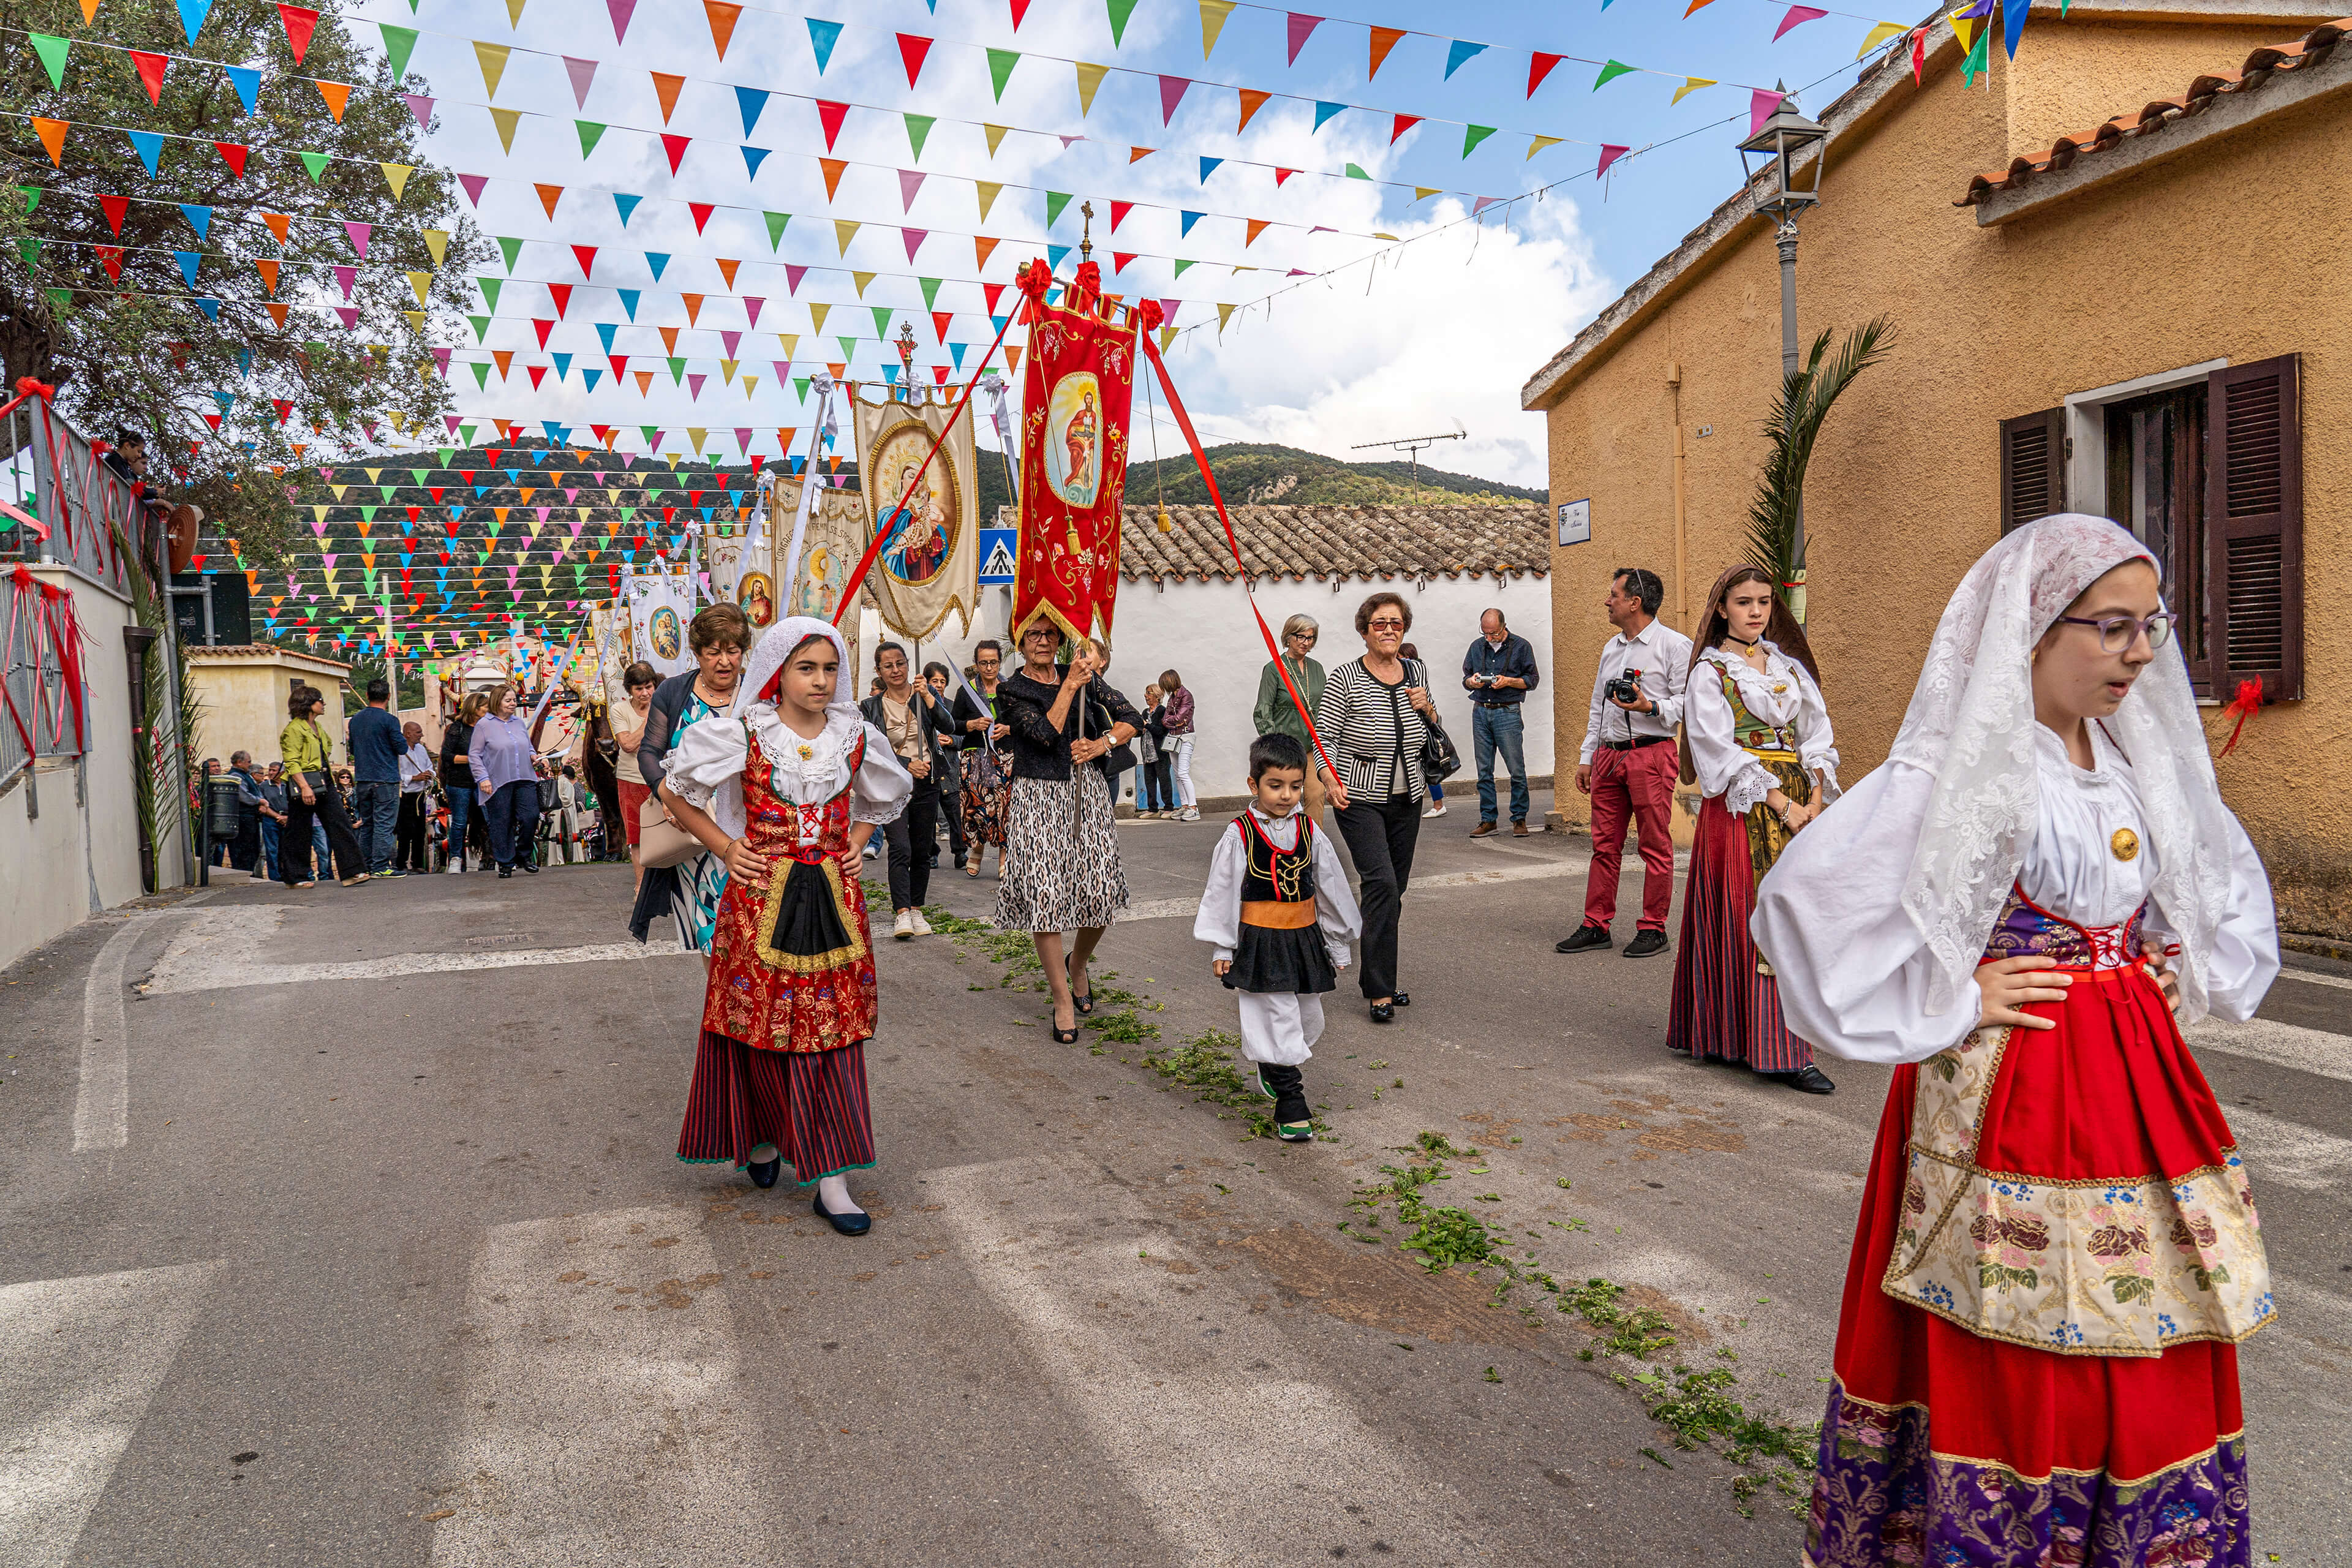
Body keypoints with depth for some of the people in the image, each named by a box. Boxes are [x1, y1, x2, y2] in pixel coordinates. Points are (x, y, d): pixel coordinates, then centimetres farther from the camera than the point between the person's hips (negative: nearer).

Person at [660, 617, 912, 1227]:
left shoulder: (855, 735, 4)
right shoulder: (744, 734, -5)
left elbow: (888, 795, 24)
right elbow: (675, 790, 6)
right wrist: (724, 848, -1)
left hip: (834, 900, 2)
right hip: (762, 897, -2)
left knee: (833, 1034, 1)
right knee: (762, 1026, 5)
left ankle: (831, 1180, 6)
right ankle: (763, 1136, 33)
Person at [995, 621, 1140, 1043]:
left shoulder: (1085, 676, 10)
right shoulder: (1012, 691, 0)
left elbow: (1130, 718, 9)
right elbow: (1047, 733, -14)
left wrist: (1102, 743, -8)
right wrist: (1071, 685, -12)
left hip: (1086, 792, 3)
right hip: (1038, 799, -3)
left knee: (1100, 892, -1)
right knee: (1043, 894, -7)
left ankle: (1077, 964, 30)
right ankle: (1062, 998, 5)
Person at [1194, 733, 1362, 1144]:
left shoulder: (1310, 831, 3)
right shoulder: (1239, 836, -9)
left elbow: (1332, 889, 12)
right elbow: (1222, 893, -4)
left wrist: (1338, 945, 16)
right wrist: (1221, 948, -3)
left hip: (1305, 939, 5)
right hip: (1260, 943, -5)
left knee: (1308, 1018, 14)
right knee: (1276, 1018, -5)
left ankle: (1273, 1070, 39)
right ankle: (1290, 1102, 4)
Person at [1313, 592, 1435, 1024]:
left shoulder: (1417, 672, 9)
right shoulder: (1345, 678, -9)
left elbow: (1431, 733, 21)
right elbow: (1324, 734, -7)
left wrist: (1427, 709, 0)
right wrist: (1330, 779, -21)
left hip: (1407, 798, 6)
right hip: (1360, 798, -6)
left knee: (1394, 890, 10)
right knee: (1381, 884, -17)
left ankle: (1375, 978, 25)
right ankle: (1381, 992, -13)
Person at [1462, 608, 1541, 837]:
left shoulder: (1521, 646, 1)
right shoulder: (1476, 647, 13)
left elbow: (1533, 679, 1)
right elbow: (1466, 678, 20)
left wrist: (1508, 682, -14)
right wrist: (1472, 681, -4)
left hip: (1507, 713, -4)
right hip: (1480, 712, 4)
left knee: (1516, 770, -3)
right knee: (1484, 770, 5)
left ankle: (1519, 818, 8)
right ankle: (1488, 820, 11)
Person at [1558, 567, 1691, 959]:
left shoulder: (1674, 645, -4)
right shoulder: (1611, 648, 18)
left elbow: (1687, 702, -9)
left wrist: (1650, 707, -24)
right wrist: (1586, 757, 18)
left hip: (1651, 754, -7)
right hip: (1609, 755, 7)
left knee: (1655, 845, 0)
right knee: (1605, 844, 7)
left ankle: (1653, 928, 8)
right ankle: (1596, 926, 13)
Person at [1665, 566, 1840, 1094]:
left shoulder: (1789, 665, 15)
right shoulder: (1710, 671, 0)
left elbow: (1816, 735, 10)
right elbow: (1723, 751, -9)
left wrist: (1815, 801, -5)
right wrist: (1780, 803, -15)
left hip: (1798, 803, 5)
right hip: (1741, 807, -5)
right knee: (1746, 917, -8)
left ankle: (1782, 1050, 10)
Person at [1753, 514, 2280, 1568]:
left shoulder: (2143, 759, 7)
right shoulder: (1956, 770, -16)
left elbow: (2233, 883, 26)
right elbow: (1801, 899, -26)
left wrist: (2191, 977, 8)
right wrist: (1950, 1004, -18)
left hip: (2140, 1088, 7)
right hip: (2005, 1095, -7)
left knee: (2157, 1366, 16)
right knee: (2012, 1370, 4)